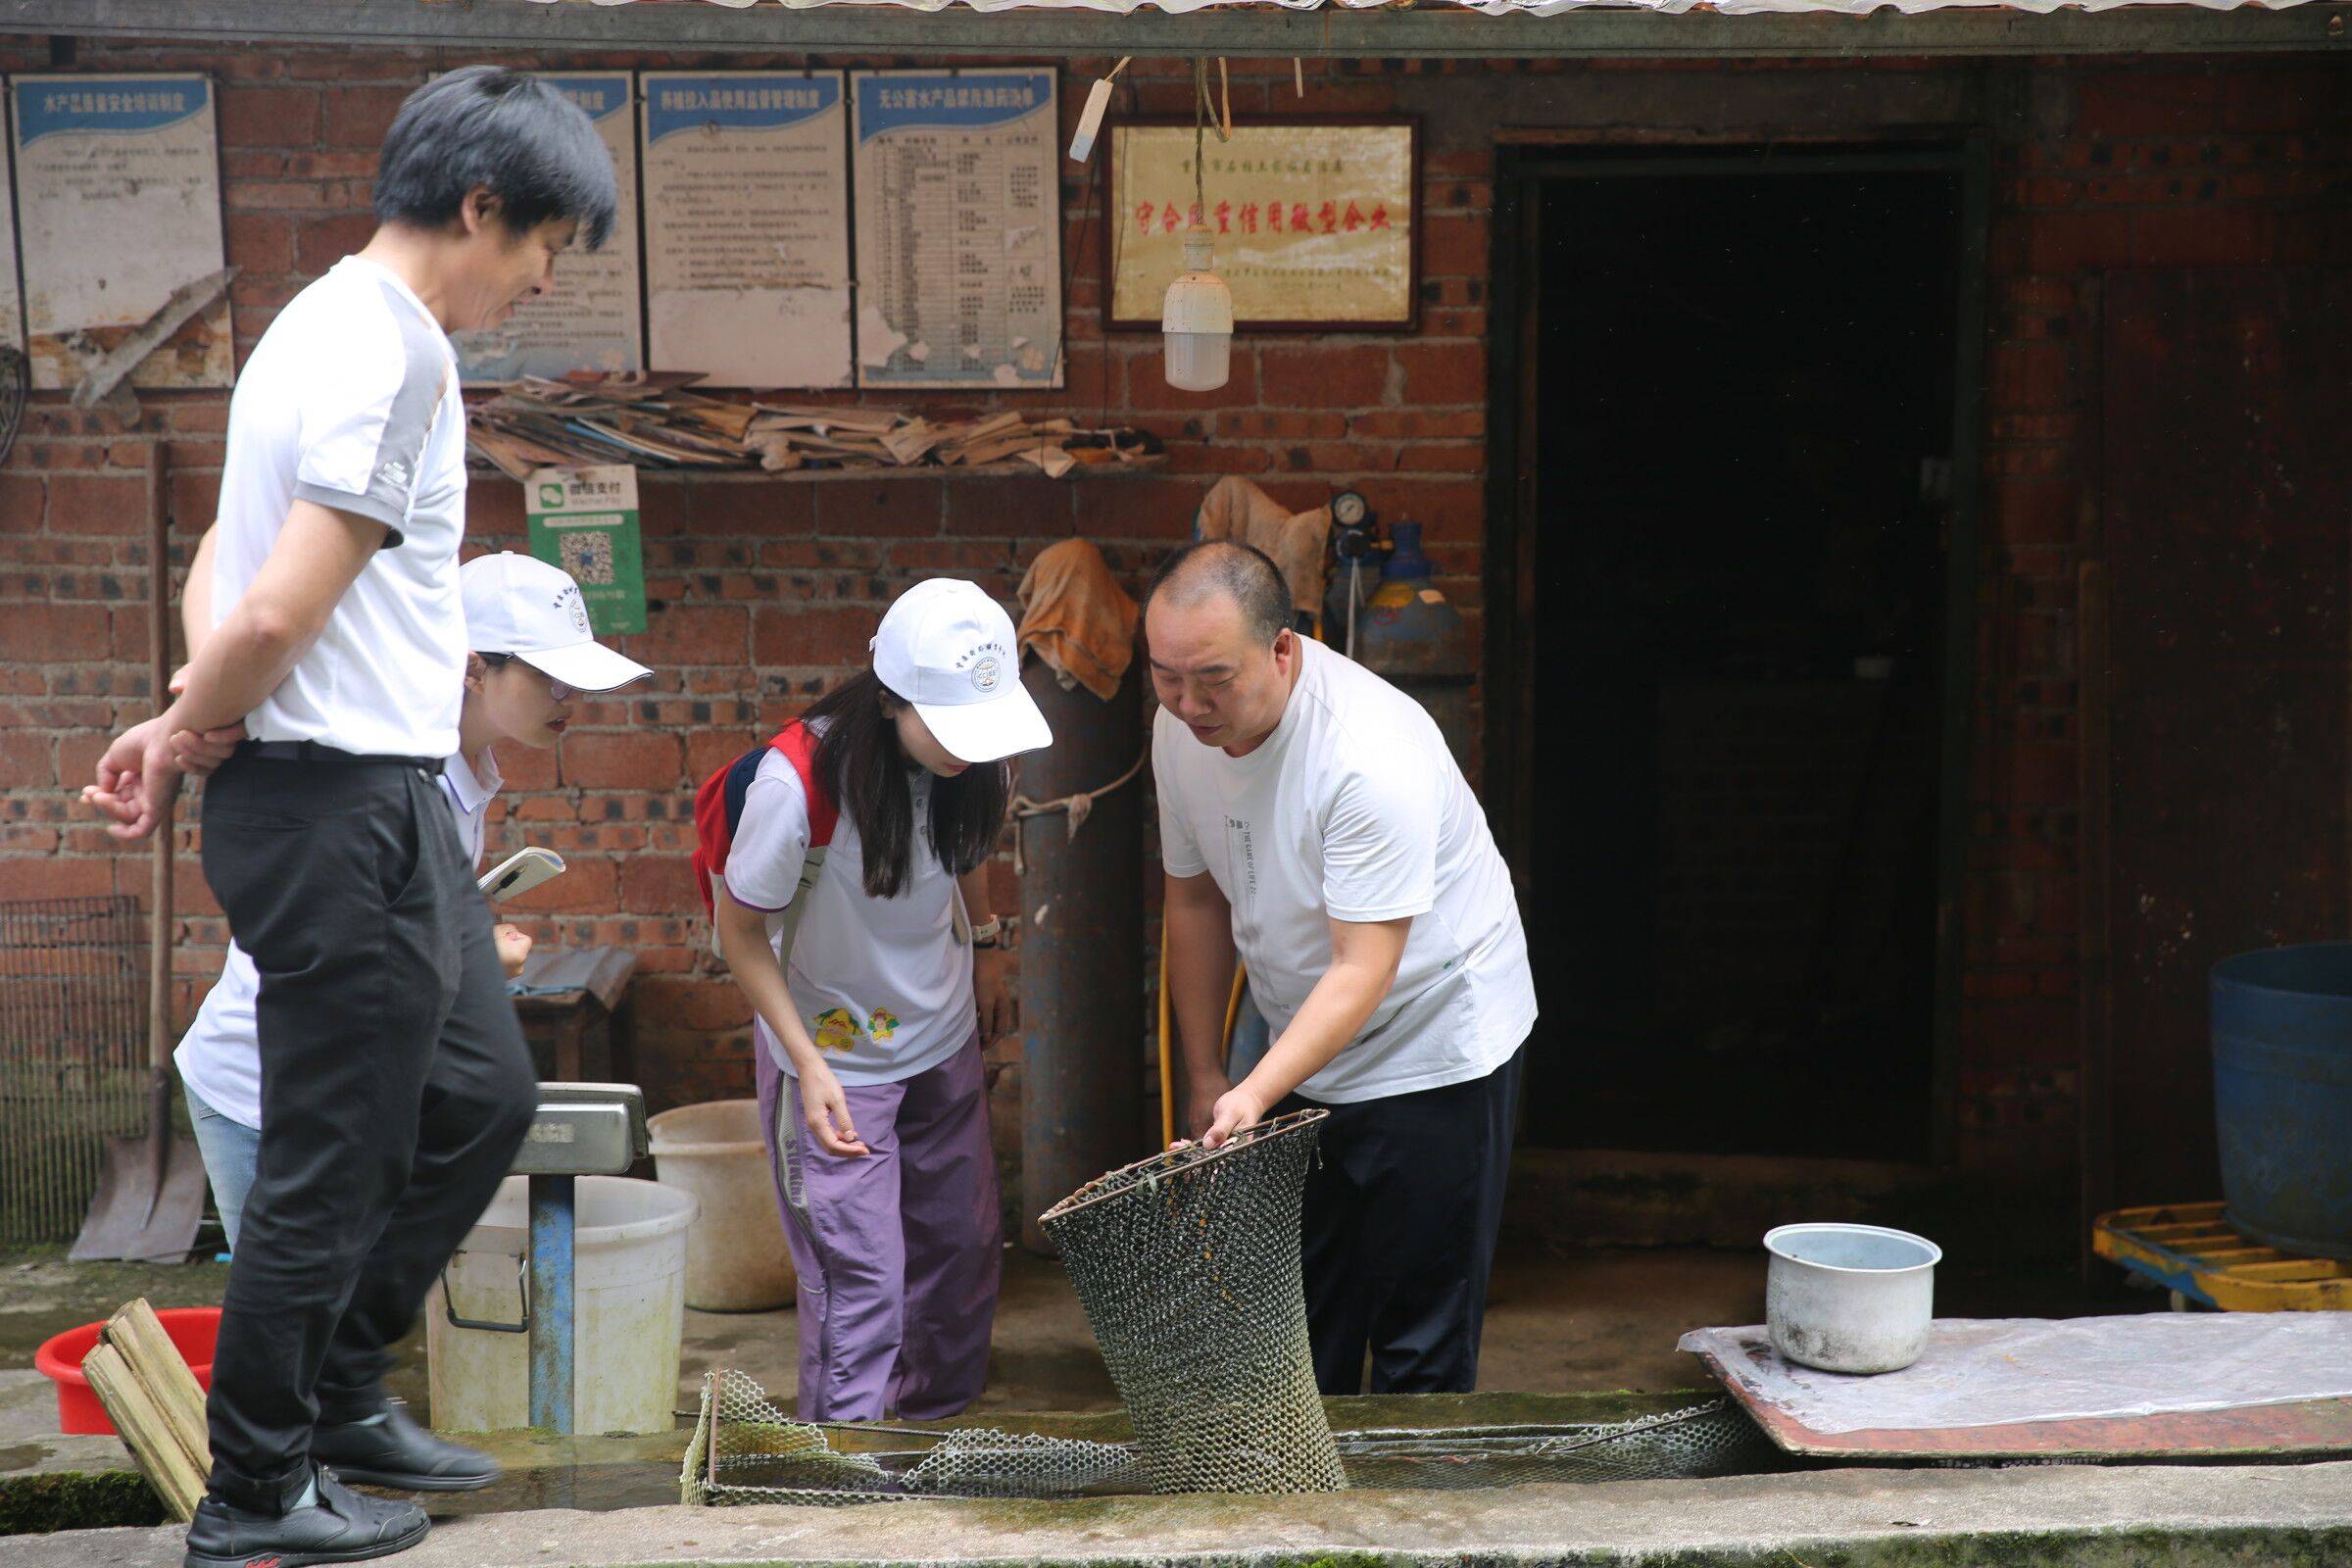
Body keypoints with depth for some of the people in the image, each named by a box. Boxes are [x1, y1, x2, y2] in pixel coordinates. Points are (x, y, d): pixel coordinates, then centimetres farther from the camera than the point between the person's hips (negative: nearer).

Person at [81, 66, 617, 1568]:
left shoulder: (330, 324, 15)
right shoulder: (395, 351, -18)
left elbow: (244, 589, 15)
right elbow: (281, 614, -23)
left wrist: (184, 726, 3)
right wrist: (183, 735, -6)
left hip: (382, 804, 10)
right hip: (342, 808, -10)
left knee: (483, 1092, 19)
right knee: (331, 1163, 1)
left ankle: (341, 1389, 31)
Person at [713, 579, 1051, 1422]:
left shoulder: (971, 762, -13)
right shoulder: (800, 782, -30)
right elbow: (739, 929, -18)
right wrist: (808, 1065, -23)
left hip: (943, 1042, 6)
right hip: (835, 1057, -6)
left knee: (965, 1249, 14)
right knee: (859, 1281, -9)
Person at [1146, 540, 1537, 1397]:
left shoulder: (1374, 755, -31)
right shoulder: (1182, 729, -8)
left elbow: (1364, 970, -30)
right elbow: (1196, 899, 6)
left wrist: (1257, 1093, -39)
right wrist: (1202, 1077, 8)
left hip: (1435, 1049, -7)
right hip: (1303, 1050, 7)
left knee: (1422, 1335, -2)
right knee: (1299, 1322, 13)